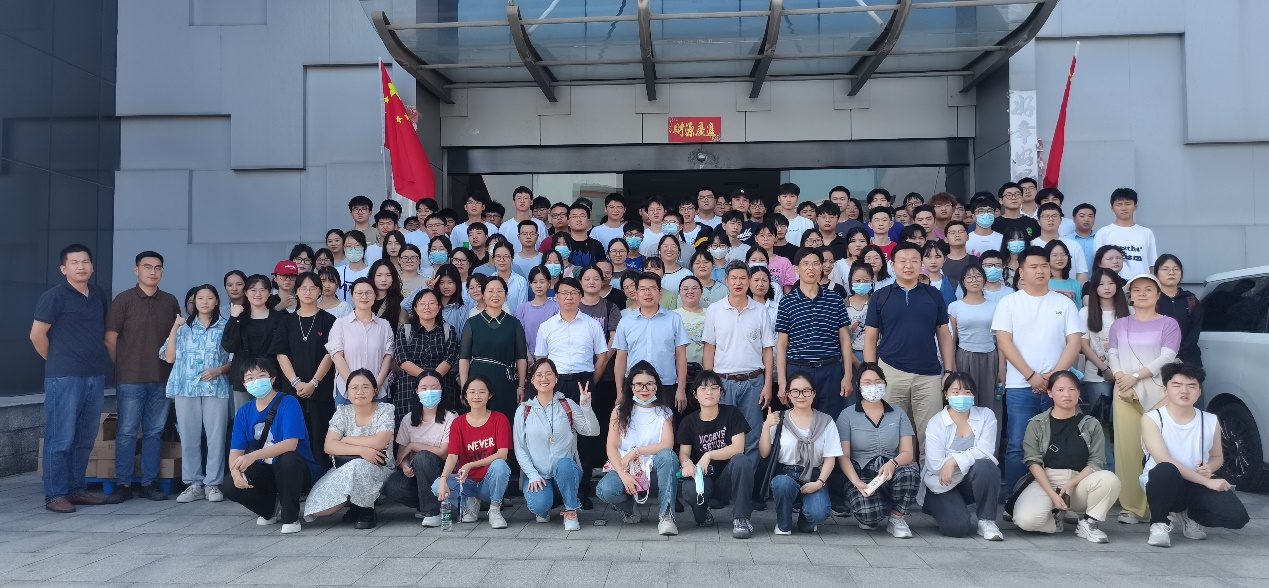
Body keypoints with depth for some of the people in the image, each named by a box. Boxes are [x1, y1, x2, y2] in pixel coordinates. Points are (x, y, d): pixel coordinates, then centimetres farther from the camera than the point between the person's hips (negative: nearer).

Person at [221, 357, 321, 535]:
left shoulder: (288, 403, -15)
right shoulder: (244, 412, 2)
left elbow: (290, 444, -27)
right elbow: (236, 450, -4)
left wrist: (253, 456, -38)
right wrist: (235, 471, -27)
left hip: (298, 472, -5)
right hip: (265, 472, 5)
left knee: (287, 459, -38)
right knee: (229, 486, -21)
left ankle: (290, 517, -15)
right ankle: (272, 509, 9)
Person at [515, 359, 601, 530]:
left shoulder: (568, 405, 6)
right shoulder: (524, 410, 5)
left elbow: (593, 431, -4)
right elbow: (519, 447, 1)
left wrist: (585, 406, -19)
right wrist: (533, 475, -10)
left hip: (565, 472, 0)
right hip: (537, 474, 0)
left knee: (563, 464, -36)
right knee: (539, 506, -28)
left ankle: (571, 511, -14)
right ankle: (544, 510, 11)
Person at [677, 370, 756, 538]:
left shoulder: (732, 414, -1)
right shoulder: (689, 422, 5)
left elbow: (738, 448, -12)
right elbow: (684, 452, -2)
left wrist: (709, 455, -24)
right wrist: (686, 463, -27)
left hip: (728, 479, -1)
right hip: (702, 478, 1)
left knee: (741, 461, -33)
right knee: (690, 490, -34)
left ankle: (741, 519, -23)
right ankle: (703, 516, 4)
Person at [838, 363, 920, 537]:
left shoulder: (898, 415, 12)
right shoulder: (847, 416, 4)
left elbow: (908, 452, 2)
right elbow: (843, 456, -3)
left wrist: (893, 463, -22)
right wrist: (857, 483, -21)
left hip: (891, 473, 2)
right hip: (860, 475, -2)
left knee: (910, 472, -34)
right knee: (868, 512, -34)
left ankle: (897, 517, -5)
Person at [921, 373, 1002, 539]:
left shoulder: (986, 416, -1)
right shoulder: (935, 424, -7)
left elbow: (985, 451, -17)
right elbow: (935, 465, -17)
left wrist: (954, 461, -28)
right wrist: (968, 459, -17)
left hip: (977, 482, 2)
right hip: (943, 486, -2)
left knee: (985, 466, -32)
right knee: (956, 526, -27)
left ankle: (986, 520, -13)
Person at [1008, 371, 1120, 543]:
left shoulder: (1091, 425, 9)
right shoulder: (1037, 424, 4)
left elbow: (1096, 462, 0)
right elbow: (1033, 462, -4)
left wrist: (1070, 485, -15)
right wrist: (1052, 494, -17)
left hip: (1080, 482, 1)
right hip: (1045, 482, -1)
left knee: (1109, 480, -31)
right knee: (1025, 520, -30)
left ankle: (1088, 523, -6)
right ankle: (1055, 518, 6)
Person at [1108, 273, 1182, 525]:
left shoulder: (1168, 324, 8)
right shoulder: (1119, 325, 18)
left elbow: (1167, 357, -4)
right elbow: (1112, 355, 9)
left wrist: (1135, 376, -13)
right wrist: (1121, 381, -9)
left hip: (1157, 391, -2)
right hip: (1125, 392, 2)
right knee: (1127, 448, -3)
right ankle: (1131, 506, 0)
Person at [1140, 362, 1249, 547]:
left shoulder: (1211, 421, 3)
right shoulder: (1152, 419, -10)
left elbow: (1217, 456, 19)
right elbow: (1164, 461, -19)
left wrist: (1209, 468, -7)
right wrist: (1207, 481, -22)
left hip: (1198, 487, 4)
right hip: (1164, 487, -4)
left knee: (1237, 516, -23)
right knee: (1166, 470, -40)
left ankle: (1190, 515, 13)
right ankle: (1159, 523, -11)